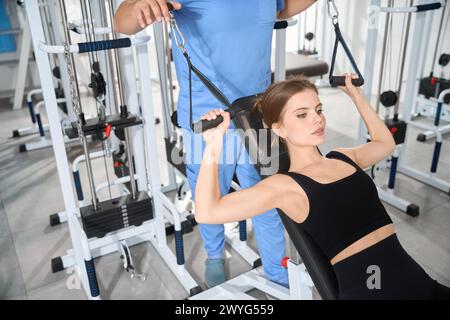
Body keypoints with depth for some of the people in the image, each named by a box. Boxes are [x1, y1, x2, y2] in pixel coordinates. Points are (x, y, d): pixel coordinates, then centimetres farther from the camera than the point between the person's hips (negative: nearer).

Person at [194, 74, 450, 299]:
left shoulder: (343, 158, 13)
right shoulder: (286, 186, -6)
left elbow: (386, 143, 34)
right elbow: (208, 212, -14)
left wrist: (357, 96, 32)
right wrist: (213, 148, -21)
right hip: (366, 290, -5)